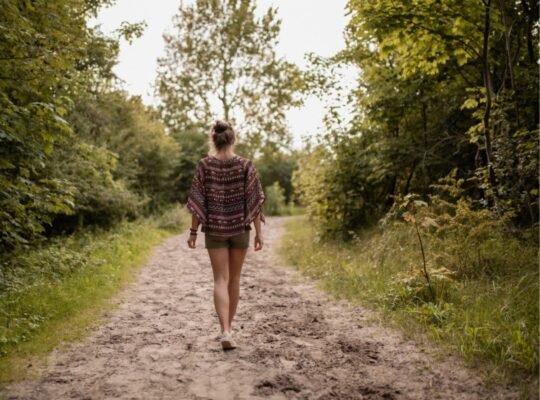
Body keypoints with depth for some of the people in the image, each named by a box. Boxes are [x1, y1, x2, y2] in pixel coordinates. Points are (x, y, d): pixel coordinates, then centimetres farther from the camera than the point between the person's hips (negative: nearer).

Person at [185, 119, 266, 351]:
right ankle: (229, 328, 26)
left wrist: (193, 231, 2)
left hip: (214, 229, 0)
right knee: (234, 279, 14)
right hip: (240, 228, 1)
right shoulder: (245, 165, -5)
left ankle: (225, 331, -15)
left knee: (221, 280, 1)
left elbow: (198, 201, -5)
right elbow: (254, 201, -6)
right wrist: (259, 232, -2)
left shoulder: (204, 165, -5)